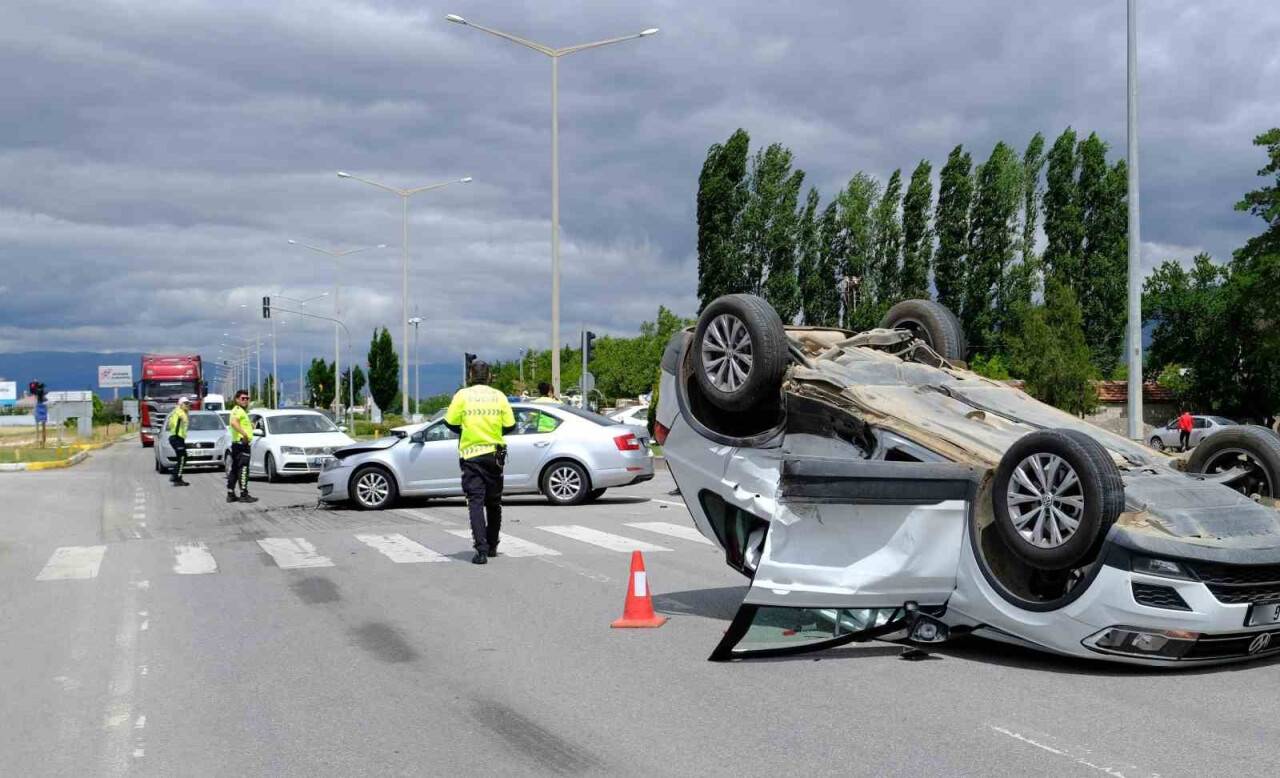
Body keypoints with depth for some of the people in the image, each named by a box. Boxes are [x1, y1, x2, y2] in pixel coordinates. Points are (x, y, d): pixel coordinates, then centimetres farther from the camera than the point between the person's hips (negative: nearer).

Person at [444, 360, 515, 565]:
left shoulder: (462, 395, -6)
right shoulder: (499, 396, 0)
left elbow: (450, 423, -5)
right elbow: (510, 426, 0)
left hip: (471, 455, -2)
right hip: (494, 455, 2)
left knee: (475, 501, -4)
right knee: (493, 502, 16)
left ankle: (481, 549, -16)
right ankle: (492, 546, 26)